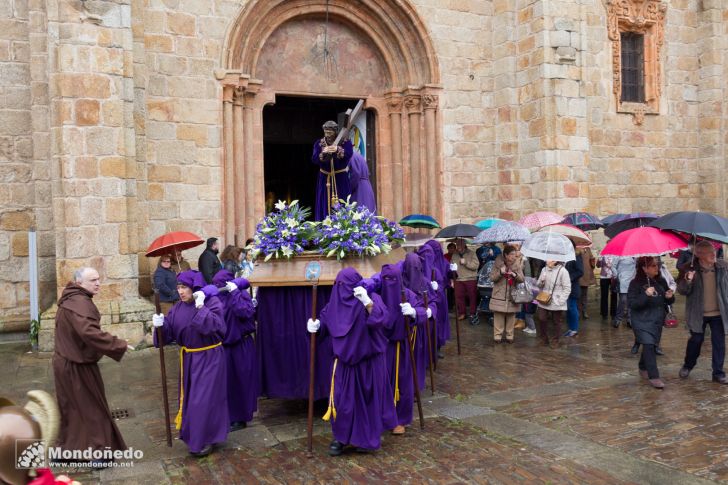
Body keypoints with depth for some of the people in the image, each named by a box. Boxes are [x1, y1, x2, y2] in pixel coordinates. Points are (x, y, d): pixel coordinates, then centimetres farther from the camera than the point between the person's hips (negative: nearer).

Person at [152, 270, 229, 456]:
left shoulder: (212, 302, -17)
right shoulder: (178, 308, 1)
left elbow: (217, 327, -30)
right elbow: (169, 332, -2)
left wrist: (201, 309, -33)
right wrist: (161, 325, -22)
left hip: (209, 358, -6)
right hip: (188, 359, 6)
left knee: (204, 399, -2)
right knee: (191, 397, 16)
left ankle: (204, 440, 14)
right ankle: (194, 436, 33)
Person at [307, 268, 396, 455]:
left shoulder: (371, 298, -12)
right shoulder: (336, 300, 1)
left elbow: (381, 318, -28)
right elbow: (326, 320, 13)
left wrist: (367, 301, -38)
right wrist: (316, 325, -7)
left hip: (368, 359, -3)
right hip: (345, 358, 3)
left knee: (368, 398, 7)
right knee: (342, 398, 6)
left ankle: (367, 438, 24)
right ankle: (340, 437, 21)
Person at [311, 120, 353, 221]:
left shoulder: (345, 142, -1)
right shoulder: (319, 143, 4)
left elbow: (349, 154, -20)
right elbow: (314, 159, -8)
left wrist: (338, 150, -38)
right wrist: (323, 153, -28)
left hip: (341, 179, -1)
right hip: (325, 180, 2)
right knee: (325, 207, -1)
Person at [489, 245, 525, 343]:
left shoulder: (517, 265, 1)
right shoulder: (498, 264, -5)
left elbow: (522, 279, -1)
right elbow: (492, 278, -4)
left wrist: (515, 275, -21)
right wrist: (500, 273, -22)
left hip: (512, 296, 2)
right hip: (499, 295, -2)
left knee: (511, 317, 7)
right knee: (498, 317, 2)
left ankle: (509, 336, 21)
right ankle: (498, 336, 13)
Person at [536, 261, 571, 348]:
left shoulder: (562, 271, -12)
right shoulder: (544, 270, 4)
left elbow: (567, 288, -10)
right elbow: (538, 285, 13)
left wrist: (560, 301, -16)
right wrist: (541, 282, -10)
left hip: (556, 303, -4)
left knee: (556, 322, 7)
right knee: (542, 319, 1)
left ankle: (555, 341, 24)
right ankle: (544, 339, 20)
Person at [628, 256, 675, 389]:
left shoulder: (661, 281, 5)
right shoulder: (636, 283, -12)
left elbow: (667, 301, 16)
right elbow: (632, 303, -18)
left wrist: (670, 297, -7)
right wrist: (646, 295, -30)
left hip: (657, 320, 6)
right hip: (642, 321, -6)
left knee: (651, 345, 15)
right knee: (649, 345, -15)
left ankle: (643, 368, 38)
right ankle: (653, 377, -12)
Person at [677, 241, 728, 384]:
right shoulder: (690, 269, -11)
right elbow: (682, 291, -11)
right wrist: (687, 280, -31)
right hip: (698, 314, -2)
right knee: (696, 340, 8)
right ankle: (688, 366, 32)